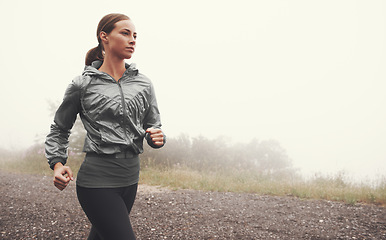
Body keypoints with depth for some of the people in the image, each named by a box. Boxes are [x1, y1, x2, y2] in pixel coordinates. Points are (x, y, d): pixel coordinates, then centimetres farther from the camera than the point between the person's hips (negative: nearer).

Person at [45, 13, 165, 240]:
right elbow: (59, 129, 9)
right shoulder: (83, 85, -3)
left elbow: (153, 126, 14)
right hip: (97, 179, -5)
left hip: (130, 177, 5)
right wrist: (58, 163, -8)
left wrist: (157, 137, -10)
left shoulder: (144, 83, 6)